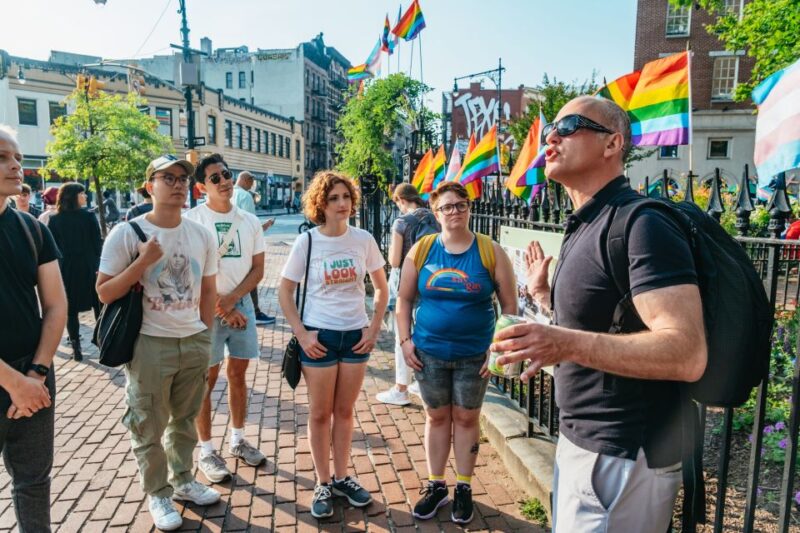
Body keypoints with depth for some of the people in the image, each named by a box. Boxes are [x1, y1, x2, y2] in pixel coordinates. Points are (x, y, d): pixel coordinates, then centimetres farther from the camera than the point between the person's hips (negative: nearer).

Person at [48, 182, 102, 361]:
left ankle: (76, 348, 6)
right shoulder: (89, 216, -7)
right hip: (88, 267, -1)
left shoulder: (54, 220, -1)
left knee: (71, 309, 6)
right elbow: (98, 243, -6)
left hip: (65, 269, 1)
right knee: (98, 306, 12)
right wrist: (98, 265, 2)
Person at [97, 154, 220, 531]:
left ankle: (183, 480, 38)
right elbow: (104, 293, -9)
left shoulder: (202, 235, 2)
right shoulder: (126, 234, -10)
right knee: (149, 427, 10)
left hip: (194, 342, 4)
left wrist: (205, 336, 9)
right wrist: (143, 262, -21)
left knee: (185, 419, 19)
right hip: (150, 344, -4)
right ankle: (157, 493, 29)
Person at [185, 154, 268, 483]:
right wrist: (218, 308, -10)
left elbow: (258, 269, 4)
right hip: (206, 308, -4)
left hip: (242, 304, 4)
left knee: (238, 374, 14)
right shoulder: (192, 220, -8)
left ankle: (238, 440, 30)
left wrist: (231, 300, -9)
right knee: (206, 379, 5)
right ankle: (206, 451, 19)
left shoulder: (249, 221, 5)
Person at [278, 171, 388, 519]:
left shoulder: (364, 240, -4)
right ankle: (323, 483, 27)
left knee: (344, 411, 15)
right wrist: (302, 334, -9)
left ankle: (341, 477, 32)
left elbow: (381, 288, 6)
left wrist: (374, 329, -1)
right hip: (319, 336, -2)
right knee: (320, 413, 9)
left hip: (356, 335, 2)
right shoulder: (306, 242, -9)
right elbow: (285, 292, -3)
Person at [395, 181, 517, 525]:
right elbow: (404, 298, 6)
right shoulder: (421, 250, -1)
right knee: (436, 417, 14)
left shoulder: (490, 252, -6)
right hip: (430, 352, 2)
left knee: (466, 419, 11)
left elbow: (509, 305, -3)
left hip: (474, 355, -1)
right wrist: (405, 340, -2)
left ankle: (464, 489, 29)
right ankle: (436, 485, 31)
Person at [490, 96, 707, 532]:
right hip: (579, 441, 9)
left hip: (621, 458, -9)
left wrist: (569, 344, -39)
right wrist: (543, 293, 15)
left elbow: (687, 354, -29)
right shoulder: (584, 228, 11)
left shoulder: (641, 224, -19)